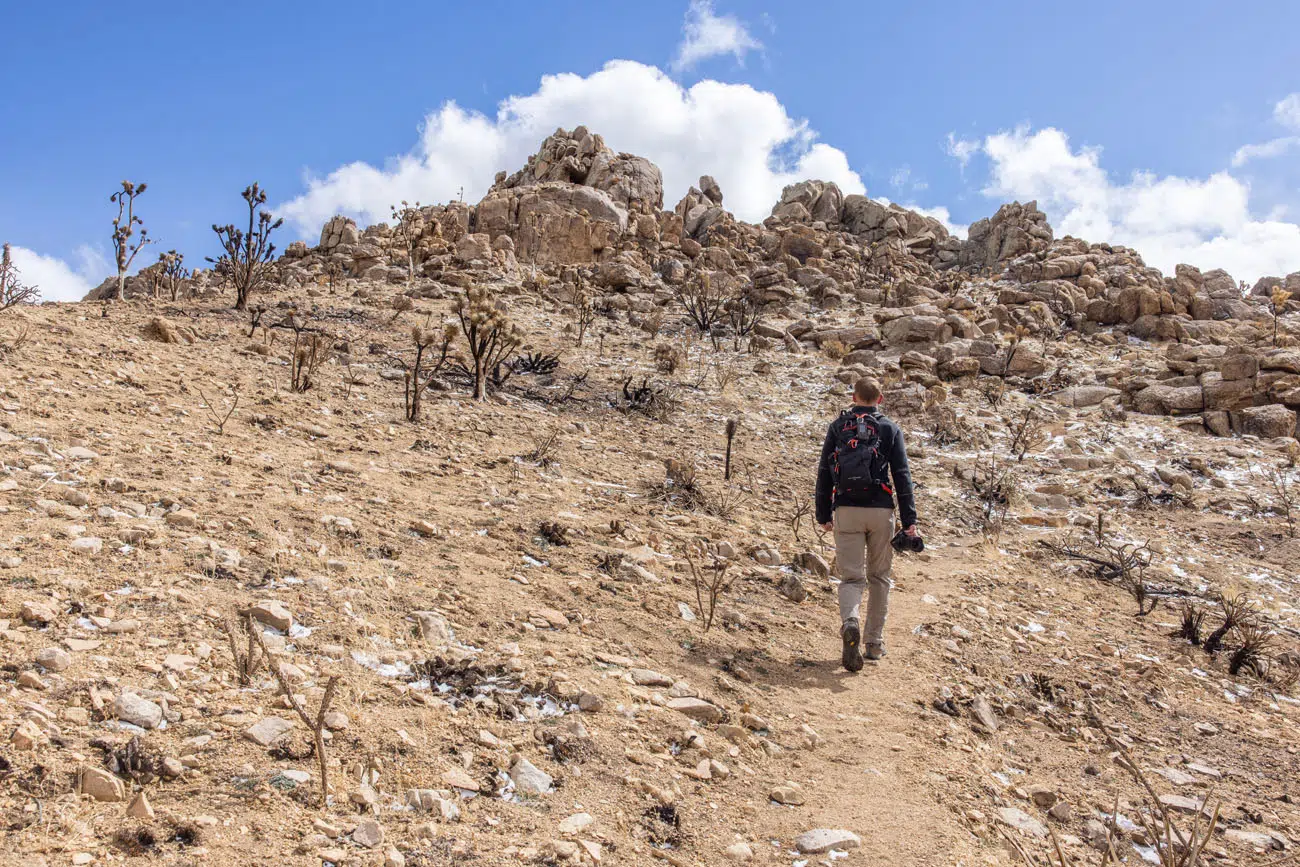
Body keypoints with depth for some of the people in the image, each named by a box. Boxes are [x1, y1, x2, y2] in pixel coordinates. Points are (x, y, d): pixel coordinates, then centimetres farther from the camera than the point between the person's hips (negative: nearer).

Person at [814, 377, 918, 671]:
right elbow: (902, 476, -2)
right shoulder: (890, 429, 3)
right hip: (880, 512, 0)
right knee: (878, 577, 14)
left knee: (851, 577, 2)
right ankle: (874, 643, 19)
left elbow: (824, 473, 6)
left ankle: (850, 623, -28)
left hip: (846, 511, 0)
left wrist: (823, 515, 13)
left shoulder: (837, 427, 7)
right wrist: (909, 521, -2)